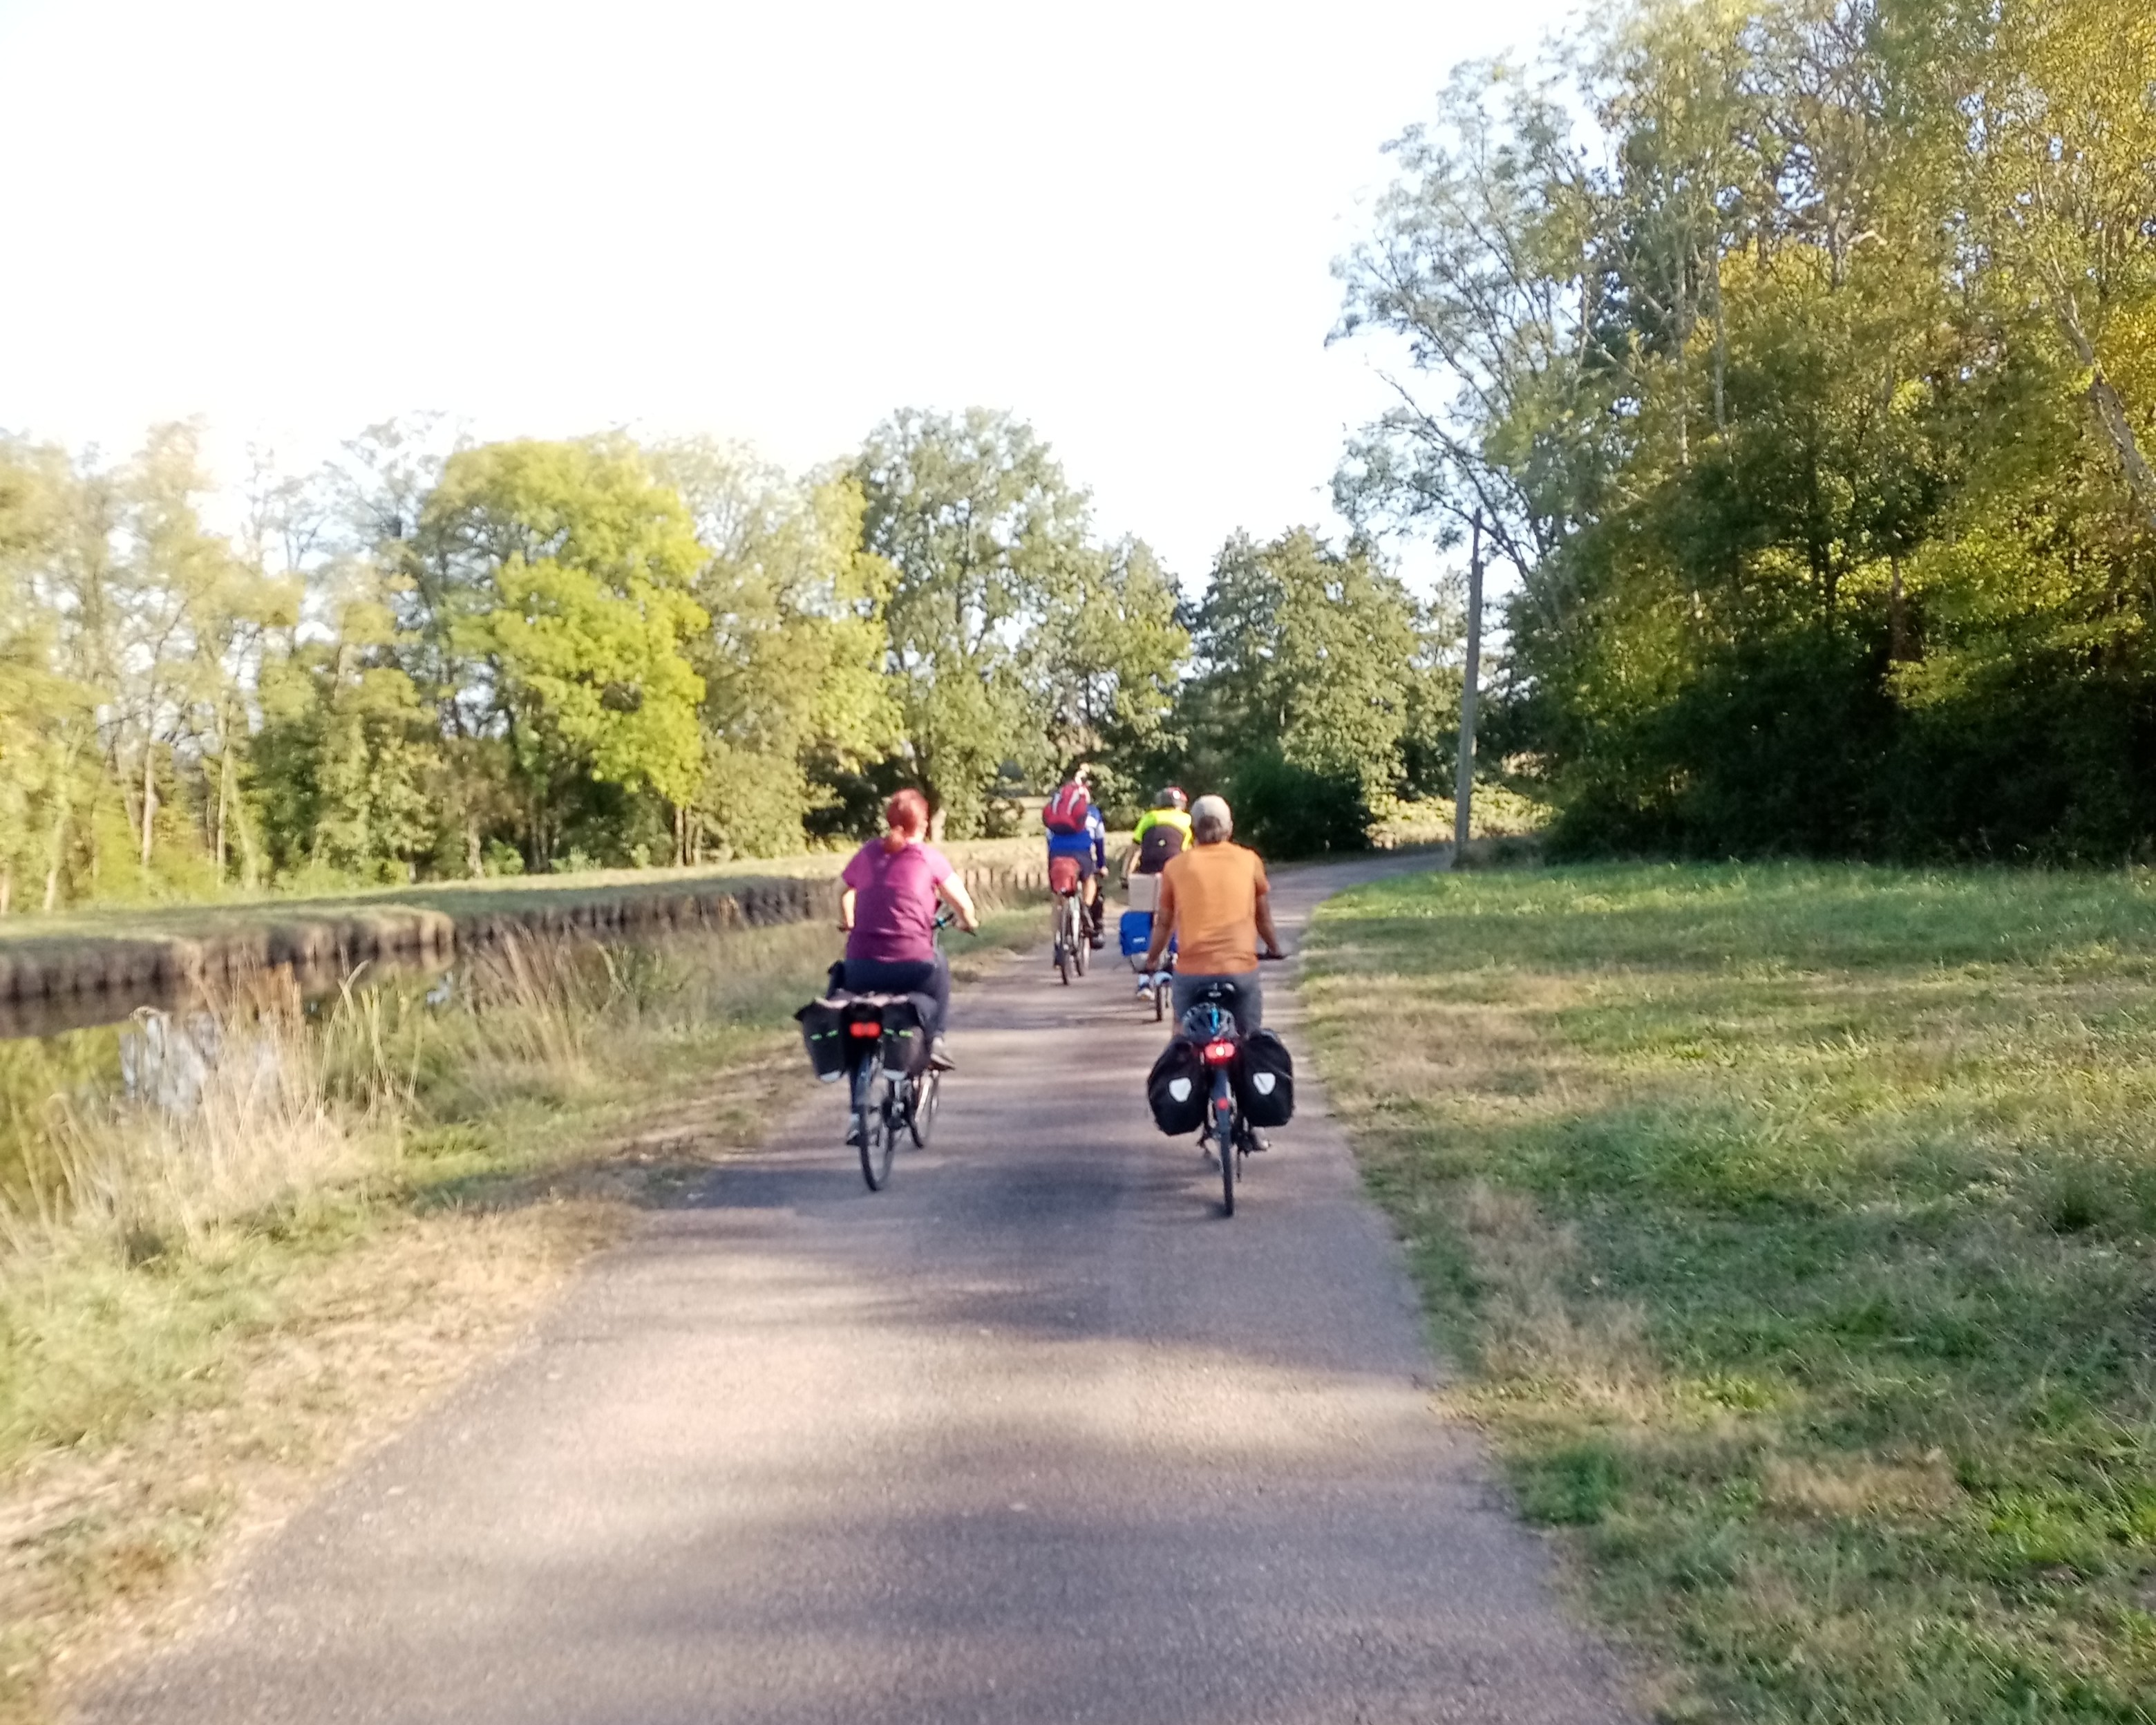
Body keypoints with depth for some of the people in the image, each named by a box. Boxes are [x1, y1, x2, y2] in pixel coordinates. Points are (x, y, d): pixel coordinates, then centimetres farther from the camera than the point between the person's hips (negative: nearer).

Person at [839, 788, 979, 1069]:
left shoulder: (868, 853, 13)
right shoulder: (929, 857, 3)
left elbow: (845, 892, 26)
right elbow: (963, 905, 4)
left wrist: (848, 924, 46)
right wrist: (968, 921, 27)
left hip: (862, 967, 2)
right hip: (912, 966, -2)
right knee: (939, 967, 32)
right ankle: (934, 1039, 22)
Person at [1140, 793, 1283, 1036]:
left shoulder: (1176, 866, 5)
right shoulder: (1248, 860, 5)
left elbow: (1164, 922, 10)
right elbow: (1263, 917, 14)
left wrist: (1152, 959, 25)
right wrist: (1274, 949, 31)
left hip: (1192, 970, 0)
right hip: (1240, 968, 0)